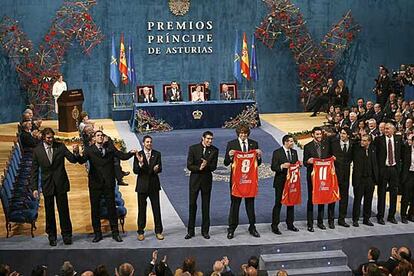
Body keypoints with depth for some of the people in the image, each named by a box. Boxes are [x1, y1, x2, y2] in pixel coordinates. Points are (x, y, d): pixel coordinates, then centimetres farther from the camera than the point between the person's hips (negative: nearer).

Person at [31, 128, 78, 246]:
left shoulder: (60, 147, -1)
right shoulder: (37, 151, 0)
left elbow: (73, 160, -5)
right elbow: (34, 171, 3)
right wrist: (34, 188, -2)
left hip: (61, 184, -1)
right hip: (47, 185, 1)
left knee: (64, 210, 3)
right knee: (49, 212, 9)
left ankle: (66, 235, 13)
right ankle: (52, 236, 20)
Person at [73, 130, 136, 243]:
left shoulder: (110, 147, 6)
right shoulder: (89, 150, 0)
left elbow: (122, 156, 1)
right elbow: (82, 160, -15)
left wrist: (131, 153, -18)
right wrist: (77, 153, -36)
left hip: (109, 182, 1)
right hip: (95, 183, -1)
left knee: (111, 207, 5)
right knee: (95, 208, 5)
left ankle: (115, 233, 13)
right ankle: (97, 233, 16)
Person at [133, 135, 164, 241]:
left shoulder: (157, 154, 2)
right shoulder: (138, 155, -2)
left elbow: (160, 169, -2)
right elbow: (135, 171, -7)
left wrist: (156, 169, -25)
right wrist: (140, 163, -25)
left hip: (154, 185, 1)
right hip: (142, 185, -1)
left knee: (156, 209, 3)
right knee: (142, 209, 7)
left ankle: (158, 231, 12)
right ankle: (140, 232, 17)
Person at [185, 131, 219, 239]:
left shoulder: (214, 150, 0)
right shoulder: (193, 148, -4)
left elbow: (214, 167, -5)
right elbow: (189, 166, -7)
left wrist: (206, 165, -24)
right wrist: (199, 168, -22)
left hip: (207, 180, 1)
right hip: (195, 180, -1)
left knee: (206, 206, 7)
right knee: (192, 205, 2)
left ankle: (205, 230, 16)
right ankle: (190, 231, 11)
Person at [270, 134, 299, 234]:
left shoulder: (294, 152, 10)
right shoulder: (277, 152, -8)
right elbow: (273, 167, -11)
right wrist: (282, 166, -27)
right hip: (280, 182, -6)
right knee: (278, 204, -1)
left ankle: (290, 224, 24)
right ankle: (275, 226, 4)